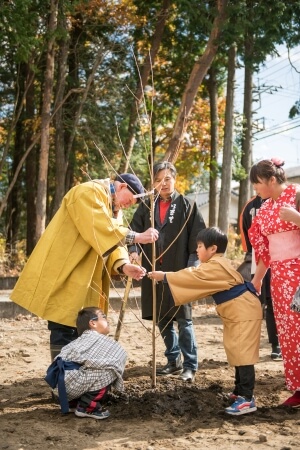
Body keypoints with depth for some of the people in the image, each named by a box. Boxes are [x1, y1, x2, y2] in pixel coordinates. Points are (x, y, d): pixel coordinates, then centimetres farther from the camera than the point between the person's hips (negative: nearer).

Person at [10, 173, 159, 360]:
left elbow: (114, 238, 5)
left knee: (80, 332, 11)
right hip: (63, 275, -10)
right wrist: (136, 236, -23)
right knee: (64, 331, -8)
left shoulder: (113, 207, 16)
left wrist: (124, 265, -13)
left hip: (84, 279, 10)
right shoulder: (89, 193, -14)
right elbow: (102, 230, -26)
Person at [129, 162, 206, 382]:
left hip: (180, 272, -4)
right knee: (162, 319, 10)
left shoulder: (187, 205, -1)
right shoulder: (147, 206, 10)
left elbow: (198, 238, -4)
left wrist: (192, 267, -12)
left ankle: (190, 365, 7)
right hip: (154, 272, 4)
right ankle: (174, 362, 24)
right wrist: (134, 250, -14)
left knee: (183, 319, -3)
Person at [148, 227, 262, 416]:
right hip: (237, 313, 11)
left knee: (243, 354, -12)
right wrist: (166, 277, 5)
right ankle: (240, 392, 24)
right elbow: (194, 276, 13)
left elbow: (192, 277, -20)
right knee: (237, 353, 15)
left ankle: (247, 399, -12)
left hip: (244, 313, -11)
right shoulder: (216, 265, 13)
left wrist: (164, 277, -14)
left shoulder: (216, 266, -20)